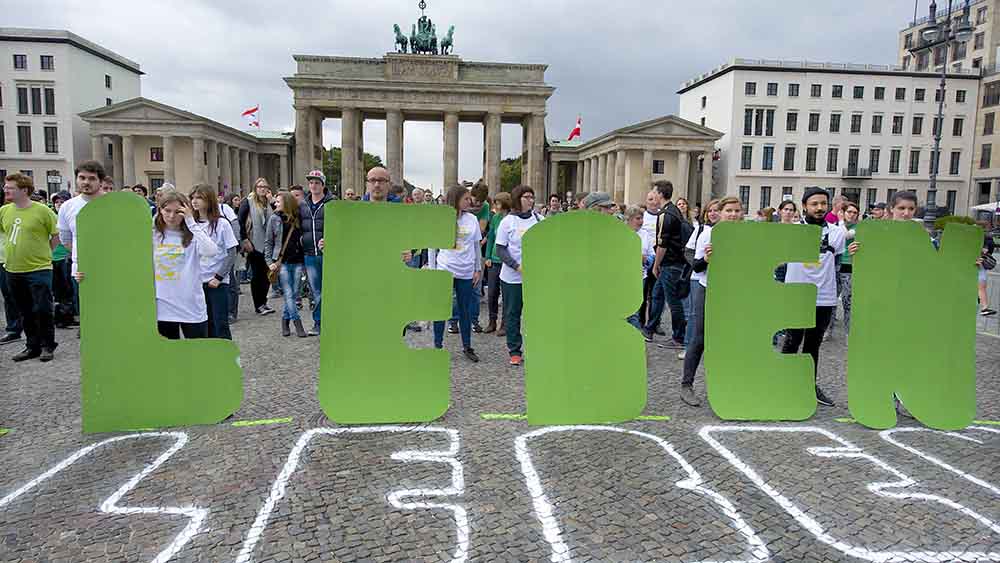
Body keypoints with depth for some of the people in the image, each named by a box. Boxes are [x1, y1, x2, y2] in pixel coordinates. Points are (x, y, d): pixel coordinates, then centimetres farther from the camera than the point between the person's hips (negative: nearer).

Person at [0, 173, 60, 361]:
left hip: (39, 269, -5)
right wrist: (16, 252, 11)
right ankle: (32, 346, 24)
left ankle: (47, 346, 11)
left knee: (42, 310, -3)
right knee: (25, 312, 13)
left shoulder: (42, 210, -9)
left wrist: (43, 253, -1)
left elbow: (57, 235, -4)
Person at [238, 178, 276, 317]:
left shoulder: (269, 204, 13)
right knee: (256, 275, 1)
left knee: (266, 274, 9)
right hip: (254, 245, -5)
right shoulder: (248, 202, -3)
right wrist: (244, 240, -13)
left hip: (267, 245, 5)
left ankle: (263, 302, 21)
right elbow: (240, 221, -9)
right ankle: (258, 305, 9)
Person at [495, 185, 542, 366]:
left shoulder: (539, 220, 4)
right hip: (511, 277, -2)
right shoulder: (508, 222, -4)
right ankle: (514, 351, 16)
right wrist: (517, 266, -17)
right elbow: (500, 250, -5)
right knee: (512, 313, 5)